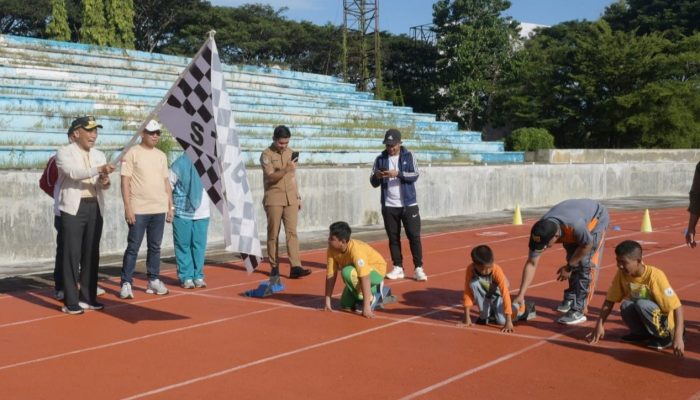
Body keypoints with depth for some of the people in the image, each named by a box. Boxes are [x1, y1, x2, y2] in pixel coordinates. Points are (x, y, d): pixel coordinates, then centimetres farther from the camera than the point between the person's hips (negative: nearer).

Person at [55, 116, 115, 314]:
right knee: (72, 254, -6)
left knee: (92, 253, 8)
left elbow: (103, 185, 8)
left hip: (95, 208, 6)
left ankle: (88, 297, 17)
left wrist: (105, 182, -15)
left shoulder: (99, 155, 14)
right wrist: (99, 169, -34)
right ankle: (71, 301, -2)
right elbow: (74, 172, -23)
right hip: (73, 208, -6)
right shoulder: (64, 153, -4)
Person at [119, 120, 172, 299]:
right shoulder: (132, 153, -4)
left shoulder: (161, 156, 13)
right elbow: (125, 181, -8)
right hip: (138, 210, -5)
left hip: (159, 210, 6)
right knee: (133, 247, -2)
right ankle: (126, 283, 2)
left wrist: (170, 207, 11)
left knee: (155, 247, 11)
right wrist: (127, 207, -15)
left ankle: (153, 280, 20)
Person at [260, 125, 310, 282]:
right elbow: (271, 177, -17)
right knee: (273, 234, 1)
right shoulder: (266, 155, -5)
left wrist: (298, 196, 16)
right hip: (274, 199, -4)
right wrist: (286, 169, -32)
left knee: (292, 232, -5)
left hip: (291, 198, 4)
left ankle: (295, 267, -11)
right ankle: (274, 267, 9)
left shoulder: (290, 152, 12)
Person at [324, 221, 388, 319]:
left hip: (377, 270, -7)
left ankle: (372, 299, -13)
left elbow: (365, 279, -40)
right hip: (356, 270, 7)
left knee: (347, 272, -35)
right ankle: (377, 292, 22)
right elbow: (330, 276, -12)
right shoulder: (332, 249, -19)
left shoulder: (356, 250, -37)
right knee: (346, 306, 6)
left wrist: (366, 307, -42)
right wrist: (327, 302, -13)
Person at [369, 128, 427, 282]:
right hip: (389, 206, 2)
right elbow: (373, 183, 3)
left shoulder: (409, 156, 0)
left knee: (414, 236, -2)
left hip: (408, 204, -2)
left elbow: (415, 175, -13)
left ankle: (418, 268, 3)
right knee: (393, 238, 6)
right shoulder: (380, 159, 4)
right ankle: (398, 268, 14)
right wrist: (376, 176, -20)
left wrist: (398, 173, -27)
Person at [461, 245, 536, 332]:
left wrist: (508, 321, -42)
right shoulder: (470, 269, -28)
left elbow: (505, 294, -37)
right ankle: (485, 315, -8)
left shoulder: (496, 270, -34)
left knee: (501, 320, -22)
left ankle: (523, 308, 12)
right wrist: (467, 317, -27)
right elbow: (468, 292, -22)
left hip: (497, 295, -2)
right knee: (473, 283, -30)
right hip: (485, 295, 2)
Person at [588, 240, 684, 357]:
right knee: (625, 305, -26)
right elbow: (610, 300, -3)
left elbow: (677, 307, -27)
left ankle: (664, 336, -10)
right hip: (643, 319, 5)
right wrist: (599, 325, -11)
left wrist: (678, 337, -36)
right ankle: (643, 334, 1)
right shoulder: (621, 274, -12)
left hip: (664, 324, -5)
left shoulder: (655, 276, -27)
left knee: (642, 304, -33)